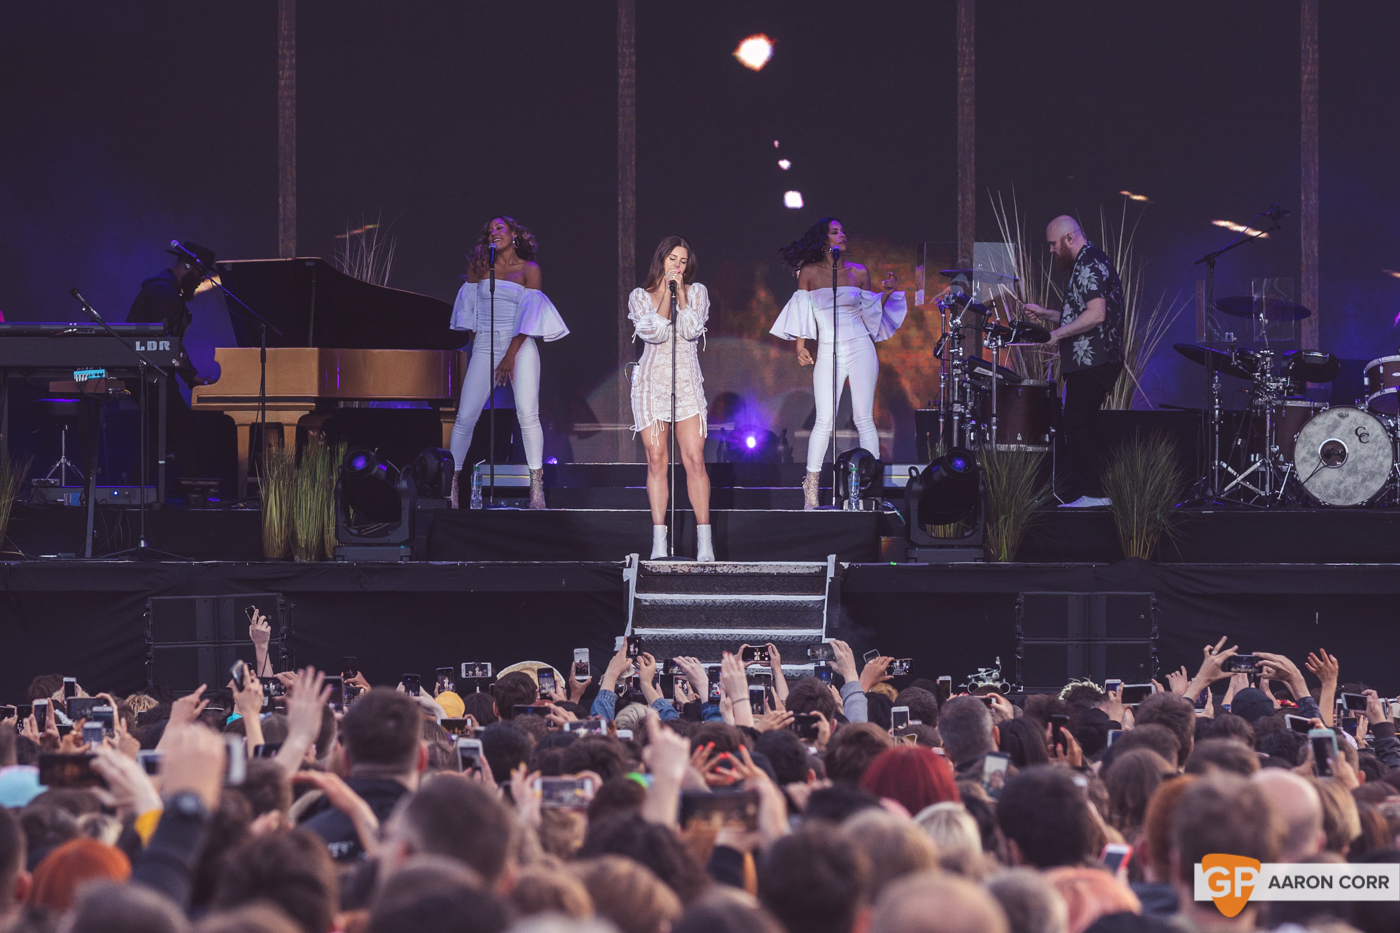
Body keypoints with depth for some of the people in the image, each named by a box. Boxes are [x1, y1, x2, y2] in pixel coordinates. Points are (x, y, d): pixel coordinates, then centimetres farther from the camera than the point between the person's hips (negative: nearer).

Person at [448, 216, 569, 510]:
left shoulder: (529, 270, 3)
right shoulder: (478, 267, 11)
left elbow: (529, 314, -4)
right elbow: (470, 308, 13)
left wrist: (511, 355, -11)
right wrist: (475, 344, 5)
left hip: (520, 344, -2)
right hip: (485, 346, 2)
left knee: (527, 414, -13)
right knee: (465, 416, -5)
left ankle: (537, 489, -9)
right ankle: (452, 484, 0)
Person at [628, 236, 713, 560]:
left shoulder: (696, 292, 10)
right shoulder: (640, 297, 8)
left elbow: (691, 330, -6)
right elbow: (654, 332, -9)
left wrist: (680, 292, -6)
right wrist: (666, 293, -7)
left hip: (687, 383, 0)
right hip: (651, 384, 0)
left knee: (695, 459, -9)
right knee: (656, 461, -4)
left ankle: (704, 542, -9)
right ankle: (659, 543, -2)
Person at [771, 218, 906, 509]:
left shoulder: (859, 273, 7)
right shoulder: (809, 272, 4)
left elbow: (871, 313, 11)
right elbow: (802, 310, 8)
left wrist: (885, 293, -4)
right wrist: (800, 347, 1)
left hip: (860, 348, 1)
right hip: (828, 352, -1)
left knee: (864, 419, -2)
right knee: (824, 421, -6)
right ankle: (810, 492, 2)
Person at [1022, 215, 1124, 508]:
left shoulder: (1090, 264, -13)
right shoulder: (1086, 263, 21)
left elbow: (1096, 314, -24)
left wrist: (1060, 333, -18)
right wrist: (1045, 314, 18)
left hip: (1091, 361, -11)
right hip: (1090, 361, 11)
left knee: (1077, 426, -11)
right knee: (1080, 426, 12)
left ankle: (1089, 493, -12)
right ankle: (1088, 493, 13)